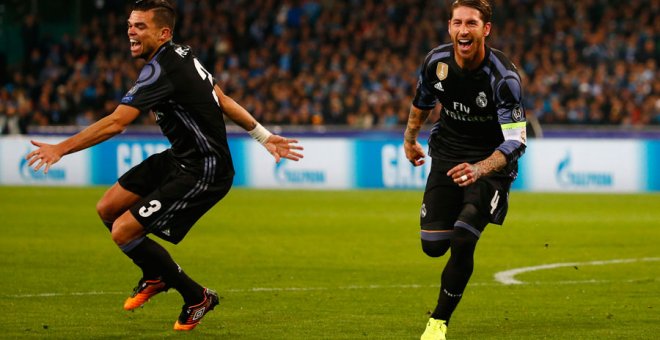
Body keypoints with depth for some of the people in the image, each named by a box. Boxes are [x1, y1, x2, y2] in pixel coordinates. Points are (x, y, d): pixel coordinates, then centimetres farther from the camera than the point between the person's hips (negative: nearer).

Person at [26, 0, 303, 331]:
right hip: (179, 157, 10)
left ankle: (197, 298, 5)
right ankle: (156, 276, 32)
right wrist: (264, 136, 20)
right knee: (107, 208, 8)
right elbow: (223, 99, 14)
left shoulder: (160, 71, -24)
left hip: (203, 173, -10)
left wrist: (61, 148, -29)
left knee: (123, 232, -12)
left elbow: (115, 123, -30)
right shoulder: (181, 55, 5)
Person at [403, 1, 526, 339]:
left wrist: (479, 169, -44)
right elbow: (423, 100, 12)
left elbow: (515, 142, -29)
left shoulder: (504, 77, -26)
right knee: (433, 245, 0)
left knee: (462, 243, -18)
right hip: (447, 155, 4)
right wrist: (410, 137, 24)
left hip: (491, 160, -4)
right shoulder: (437, 61, -12)